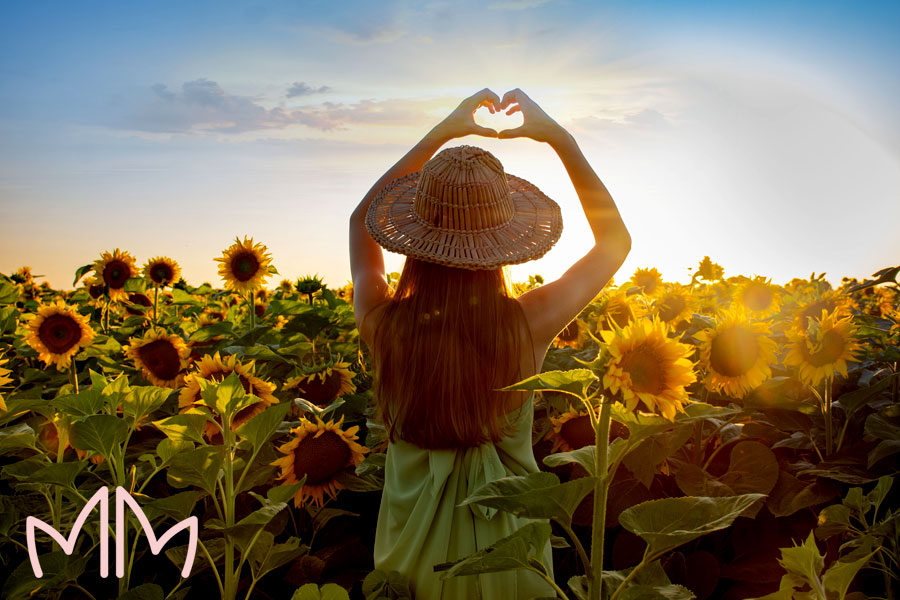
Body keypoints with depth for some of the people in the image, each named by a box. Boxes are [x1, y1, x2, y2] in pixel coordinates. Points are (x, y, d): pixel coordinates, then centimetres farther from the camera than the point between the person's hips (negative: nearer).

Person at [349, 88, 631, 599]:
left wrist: (441, 134, -4)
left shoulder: (383, 325, -21)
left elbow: (363, 220, 0)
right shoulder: (529, 324, -25)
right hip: (508, 552, -1)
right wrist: (559, 137, -10)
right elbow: (616, 240, -6)